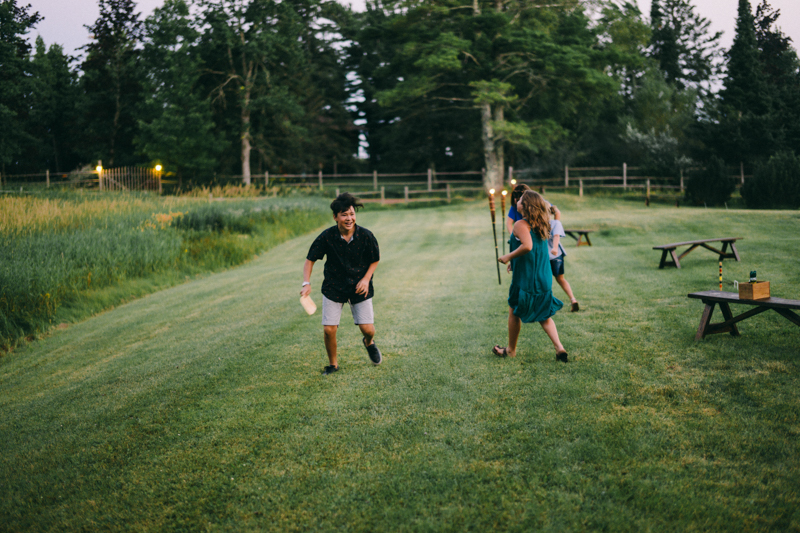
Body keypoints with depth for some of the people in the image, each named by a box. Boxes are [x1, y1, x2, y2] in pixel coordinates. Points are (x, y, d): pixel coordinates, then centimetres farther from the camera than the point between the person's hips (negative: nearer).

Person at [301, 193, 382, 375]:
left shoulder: (366, 236, -13)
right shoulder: (327, 237, -16)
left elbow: (375, 260, 3)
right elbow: (310, 259, -7)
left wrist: (366, 279, -12)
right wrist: (306, 283, -20)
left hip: (360, 287, 0)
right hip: (333, 287, 0)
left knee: (367, 328, -6)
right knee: (329, 329, -7)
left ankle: (369, 343, 34)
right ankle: (333, 364, 20)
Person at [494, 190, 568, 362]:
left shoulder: (521, 225, -16)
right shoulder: (542, 225, 10)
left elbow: (527, 246, -32)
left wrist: (509, 257, -19)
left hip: (525, 277, -7)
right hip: (544, 277, 7)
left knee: (514, 312, 13)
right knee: (544, 315, 14)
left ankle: (511, 350, 25)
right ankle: (559, 347, -1)